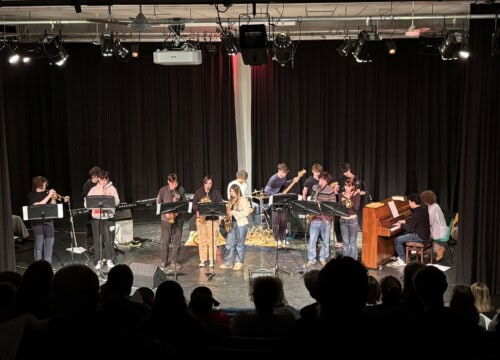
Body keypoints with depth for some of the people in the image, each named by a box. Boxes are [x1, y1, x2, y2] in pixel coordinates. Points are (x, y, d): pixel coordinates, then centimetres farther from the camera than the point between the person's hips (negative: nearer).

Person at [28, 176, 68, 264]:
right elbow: (38, 205, -16)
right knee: (39, 246, -5)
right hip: (37, 222, -4)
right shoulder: (32, 195, -1)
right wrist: (49, 196, -16)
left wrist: (53, 198, -8)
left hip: (48, 221, 4)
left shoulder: (46, 193, 11)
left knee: (49, 244, 6)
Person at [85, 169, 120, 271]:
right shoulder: (93, 189, 5)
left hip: (108, 217, -1)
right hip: (96, 217, 2)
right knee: (97, 240, 6)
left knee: (108, 239, -2)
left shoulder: (112, 188, 2)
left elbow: (117, 202, -5)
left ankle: (109, 260, 12)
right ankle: (99, 260, 17)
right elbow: (86, 204, 0)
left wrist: (109, 197, -19)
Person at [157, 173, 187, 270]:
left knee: (177, 240, 4)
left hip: (179, 218, 2)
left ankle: (174, 261, 14)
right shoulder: (163, 190, -3)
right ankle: (164, 260, 15)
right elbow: (158, 203, 0)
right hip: (166, 218, -2)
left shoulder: (181, 190, 2)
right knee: (165, 240, 2)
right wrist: (165, 212, -12)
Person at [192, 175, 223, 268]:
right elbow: (194, 203, 8)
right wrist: (197, 212, -8)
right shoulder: (198, 192, 7)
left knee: (212, 240, -2)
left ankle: (212, 260, 4)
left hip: (212, 218, -1)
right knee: (202, 240, 3)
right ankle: (202, 260, 10)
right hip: (201, 218, 2)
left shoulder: (216, 192, 2)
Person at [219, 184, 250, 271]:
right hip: (232, 224, 7)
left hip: (241, 224, -7)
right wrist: (227, 218, 4)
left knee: (240, 244, 1)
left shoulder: (243, 200, -6)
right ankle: (228, 263, 10)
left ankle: (238, 263, 10)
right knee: (229, 244, 5)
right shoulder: (231, 201, 14)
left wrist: (234, 212, -19)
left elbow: (246, 212, -15)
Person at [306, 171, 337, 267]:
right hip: (315, 217, 3)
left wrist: (322, 206, -20)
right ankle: (311, 260, 11)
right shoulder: (314, 188, 5)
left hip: (326, 219, -2)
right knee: (312, 240, 1)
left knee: (326, 240, 10)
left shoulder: (330, 190, -7)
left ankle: (323, 258, 26)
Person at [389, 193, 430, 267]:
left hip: (420, 237, -10)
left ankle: (403, 260, 0)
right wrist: (404, 221, 23)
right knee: (402, 235, 24)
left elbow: (409, 227, -22)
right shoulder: (422, 210, 6)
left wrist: (401, 225, -6)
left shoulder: (417, 213, -24)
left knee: (397, 240, -8)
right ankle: (401, 255, 29)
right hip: (424, 234, 10)